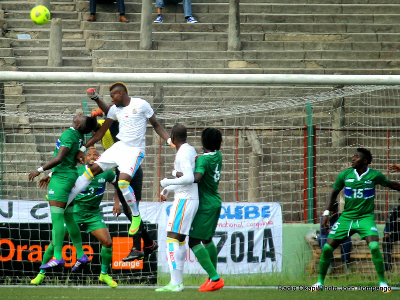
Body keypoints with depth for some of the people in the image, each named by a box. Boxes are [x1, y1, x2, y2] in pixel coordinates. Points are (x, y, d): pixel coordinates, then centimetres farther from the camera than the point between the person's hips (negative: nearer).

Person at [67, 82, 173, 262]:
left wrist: (169, 140, -13)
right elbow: (101, 133, 14)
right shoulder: (115, 109, 9)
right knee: (92, 169, -1)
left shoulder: (141, 105, -8)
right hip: (119, 146, 6)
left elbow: (155, 125, 0)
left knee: (123, 181, -24)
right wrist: (83, 149, 13)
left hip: (135, 150, -6)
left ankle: (136, 217, -4)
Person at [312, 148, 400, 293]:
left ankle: (382, 282, -9)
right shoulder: (345, 175, -2)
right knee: (327, 248, -4)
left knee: (374, 247, -25)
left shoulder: (374, 175, -5)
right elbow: (334, 193, 11)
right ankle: (320, 282, 15)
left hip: (366, 217, -2)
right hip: (346, 217, 2)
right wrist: (327, 213, 4)